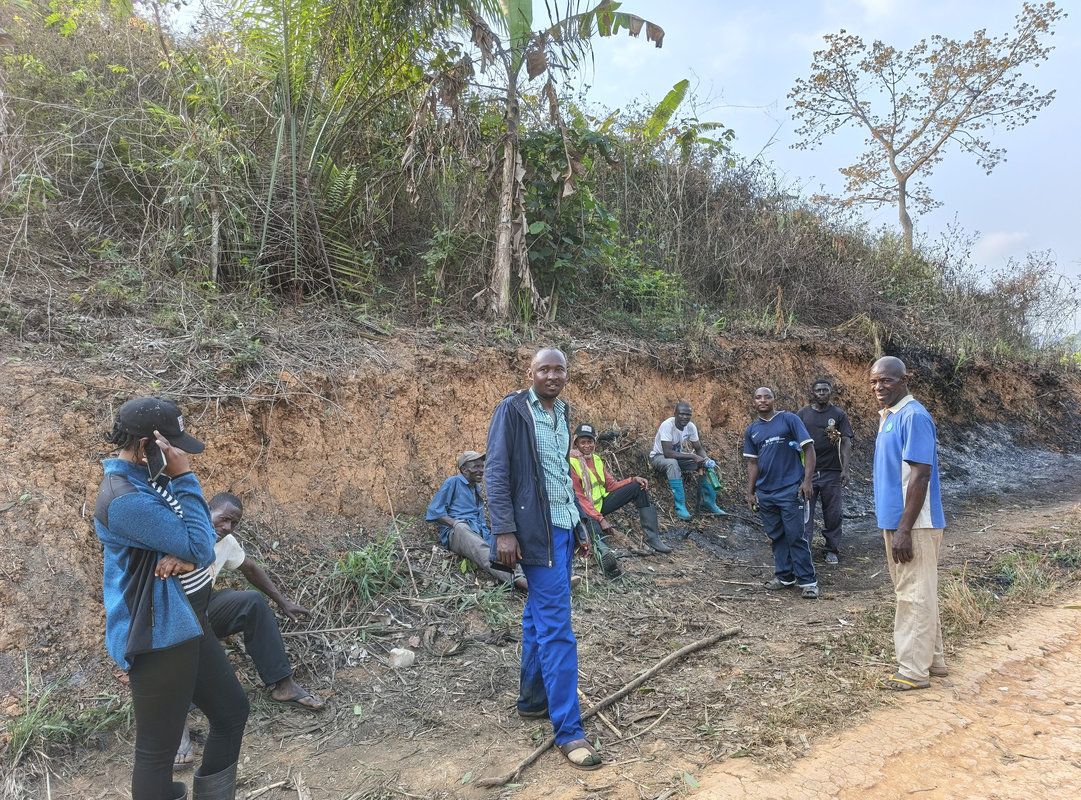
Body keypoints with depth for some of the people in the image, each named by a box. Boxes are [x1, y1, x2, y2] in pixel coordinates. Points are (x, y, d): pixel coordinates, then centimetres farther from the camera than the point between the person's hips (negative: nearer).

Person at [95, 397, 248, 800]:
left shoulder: (150, 478, 4)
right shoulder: (124, 499, -25)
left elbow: (200, 537, 8)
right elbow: (200, 548, -23)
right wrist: (184, 477, -21)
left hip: (187, 623, 10)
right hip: (158, 637, -9)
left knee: (232, 711, 19)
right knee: (158, 748, 7)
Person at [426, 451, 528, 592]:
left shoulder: (477, 488, 29)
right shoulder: (453, 482, 9)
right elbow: (434, 511, 1)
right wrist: (456, 524, -13)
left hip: (480, 533, 7)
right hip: (455, 533, -6)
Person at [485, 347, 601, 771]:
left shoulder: (562, 413, 13)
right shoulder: (512, 409, -9)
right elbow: (496, 471, -13)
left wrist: (579, 525, 17)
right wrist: (504, 530, -18)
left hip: (563, 526, 8)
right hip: (537, 530, -8)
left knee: (538, 616, 17)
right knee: (556, 626, -7)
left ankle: (533, 700, 31)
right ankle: (569, 731, 0)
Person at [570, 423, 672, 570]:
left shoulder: (596, 459, 9)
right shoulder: (572, 463, -15)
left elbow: (611, 485, 10)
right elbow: (579, 498, -19)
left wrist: (634, 479, -7)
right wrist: (600, 519, -25)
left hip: (602, 502, 8)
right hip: (585, 510, -8)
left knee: (639, 487, 0)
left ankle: (651, 536, -11)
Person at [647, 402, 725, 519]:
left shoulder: (690, 426, -10)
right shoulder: (667, 425, -29)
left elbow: (699, 448, -1)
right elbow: (667, 452, -36)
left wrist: (706, 459, -24)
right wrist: (693, 457, -37)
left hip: (678, 456, 7)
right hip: (658, 457, -6)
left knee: (707, 464, -8)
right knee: (672, 463, -40)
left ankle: (709, 502, 2)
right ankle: (680, 506, -36)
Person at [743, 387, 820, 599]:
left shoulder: (789, 420, -3)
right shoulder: (752, 430, 11)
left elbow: (808, 448, -6)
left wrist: (807, 480, -14)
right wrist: (750, 492, 11)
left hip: (790, 489, -5)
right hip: (765, 493, 5)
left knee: (796, 536, -4)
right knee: (776, 537, 13)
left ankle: (808, 581, 5)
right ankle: (784, 576, 25)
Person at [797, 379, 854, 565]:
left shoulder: (839, 414, 3)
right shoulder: (803, 414, 6)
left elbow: (845, 443, -1)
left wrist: (845, 469, -10)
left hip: (832, 471, 0)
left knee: (833, 513, 6)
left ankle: (832, 549, 18)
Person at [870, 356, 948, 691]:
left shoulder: (913, 416, -16)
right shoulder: (886, 416, 12)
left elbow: (920, 475, -20)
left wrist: (904, 530, -21)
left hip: (913, 524, -9)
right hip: (894, 520, 9)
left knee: (914, 595, 0)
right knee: (911, 593, 17)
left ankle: (914, 671, 9)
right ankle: (932, 659, 29)